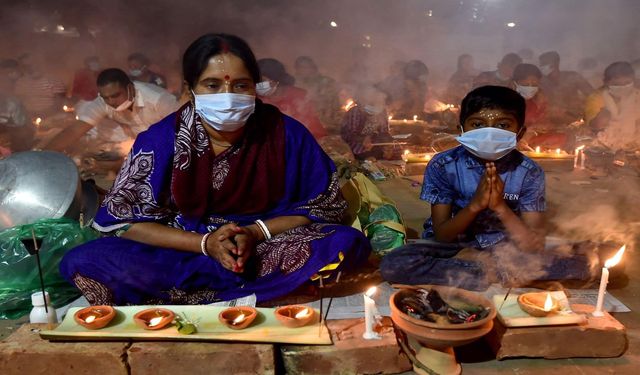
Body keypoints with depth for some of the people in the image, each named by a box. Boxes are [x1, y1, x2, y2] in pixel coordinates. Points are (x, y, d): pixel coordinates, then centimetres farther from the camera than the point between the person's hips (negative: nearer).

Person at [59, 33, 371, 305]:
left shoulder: (286, 134, -9)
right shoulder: (162, 138, -9)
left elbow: (326, 206, -3)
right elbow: (121, 218, -7)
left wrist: (256, 232, -17)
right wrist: (205, 243, -19)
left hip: (267, 249, 1)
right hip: (184, 252, 0)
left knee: (349, 244, -24)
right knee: (83, 262, -21)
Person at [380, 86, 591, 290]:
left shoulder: (529, 172, -10)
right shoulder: (443, 166, -12)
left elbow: (534, 246, -13)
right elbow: (441, 235, -11)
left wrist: (500, 207, -27)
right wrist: (474, 205, -27)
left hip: (504, 249, 1)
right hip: (453, 247, -1)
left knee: (578, 267, -20)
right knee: (394, 264, -29)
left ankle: (474, 263, -12)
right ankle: (493, 274, -16)